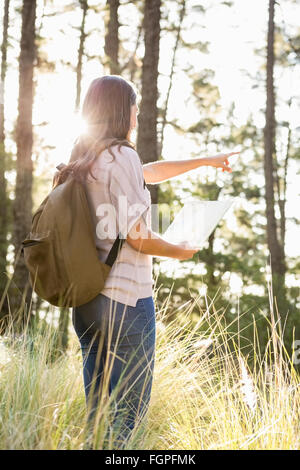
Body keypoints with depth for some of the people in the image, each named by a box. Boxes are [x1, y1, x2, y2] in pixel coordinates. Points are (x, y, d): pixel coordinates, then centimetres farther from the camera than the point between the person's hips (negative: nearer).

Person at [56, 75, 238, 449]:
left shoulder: (83, 159, 12)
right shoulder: (121, 155, -14)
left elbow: (151, 172, 25)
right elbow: (137, 236, -16)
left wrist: (206, 161, 33)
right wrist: (179, 252, 2)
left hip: (86, 301, 8)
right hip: (126, 297, -8)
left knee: (97, 410, 15)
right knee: (129, 408, 0)